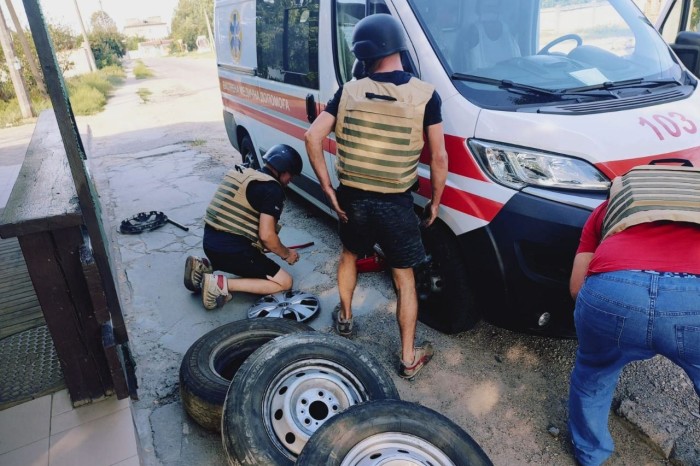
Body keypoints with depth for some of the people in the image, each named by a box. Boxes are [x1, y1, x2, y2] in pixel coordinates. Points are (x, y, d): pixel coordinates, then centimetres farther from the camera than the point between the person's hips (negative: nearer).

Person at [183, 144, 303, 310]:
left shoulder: (242, 174, 16)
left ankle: (203, 265, 12)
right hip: (232, 250, -9)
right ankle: (221, 284, -11)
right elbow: (266, 235, -18)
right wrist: (286, 254, 2)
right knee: (284, 282, 1)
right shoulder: (272, 189, -11)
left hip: (209, 241, 9)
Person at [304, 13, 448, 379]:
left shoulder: (349, 91, -2)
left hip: (352, 198, 2)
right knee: (404, 279, 11)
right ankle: (409, 358, 21)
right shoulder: (424, 95, -7)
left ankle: (345, 317, 46)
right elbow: (439, 157, -7)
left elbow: (313, 137, -6)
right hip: (396, 204, -2)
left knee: (349, 255, 29)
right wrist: (435, 202, 6)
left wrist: (327, 188, -1)